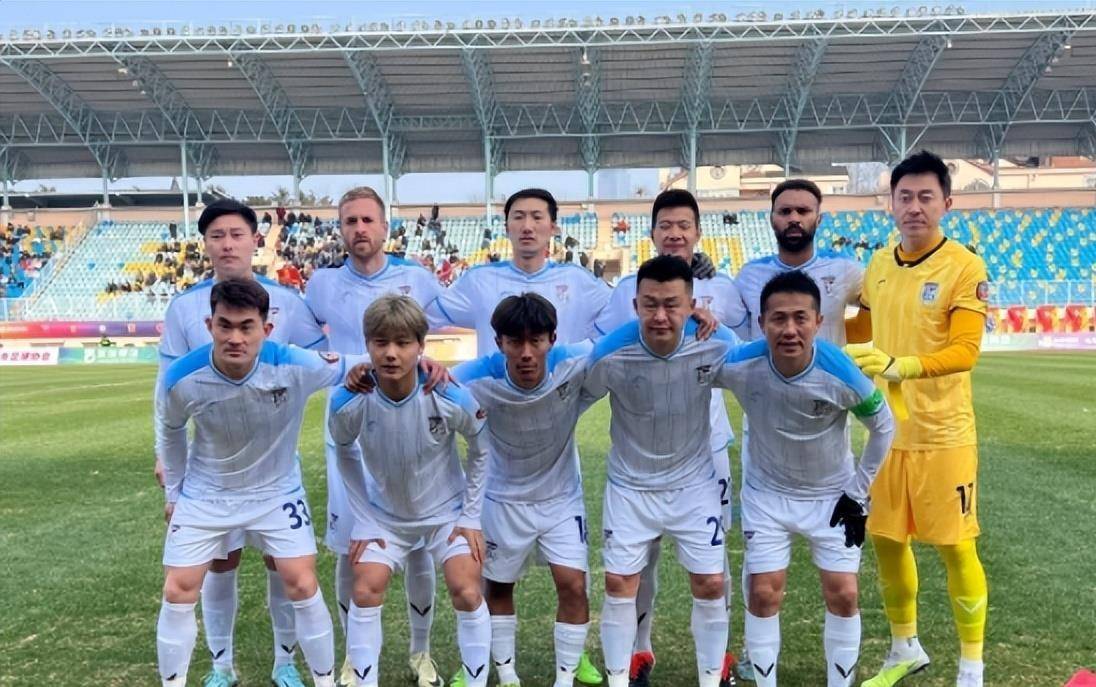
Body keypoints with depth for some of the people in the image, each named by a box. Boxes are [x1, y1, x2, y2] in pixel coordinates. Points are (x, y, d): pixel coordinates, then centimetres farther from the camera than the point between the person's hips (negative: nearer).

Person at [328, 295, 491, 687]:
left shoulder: (450, 398, -29)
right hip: (384, 514, 2)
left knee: (467, 593, -9)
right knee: (364, 593, -4)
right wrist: (361, 518, -1)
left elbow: (481, 450, -9)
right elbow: (344, 453, -2)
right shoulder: (348, 404, -25)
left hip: (446, 510, -1)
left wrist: (471, 517, -6)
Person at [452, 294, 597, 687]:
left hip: (562, 497, 0)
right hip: (504, 499, 0)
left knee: (573, 585, -6)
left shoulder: (575, 364, -27)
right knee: (498, 588, 14)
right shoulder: (479, 378, -30)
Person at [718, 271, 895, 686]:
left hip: (831, 495, 0)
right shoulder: (740, 367, -26)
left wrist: (858, 492, -6)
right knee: (763, 594, 0)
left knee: (843, 595, 2)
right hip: (767, 494, 0)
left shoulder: (841, 374, -27)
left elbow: (884, 426, -8)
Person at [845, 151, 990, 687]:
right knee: (886, 542, 13)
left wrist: (900, 365, -35)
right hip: (887, 431, 5)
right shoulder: (878, 266, 6)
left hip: (942, 433, -5)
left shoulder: (964, 267, -12)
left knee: (955, 548, 4)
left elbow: (965, 350, -22)